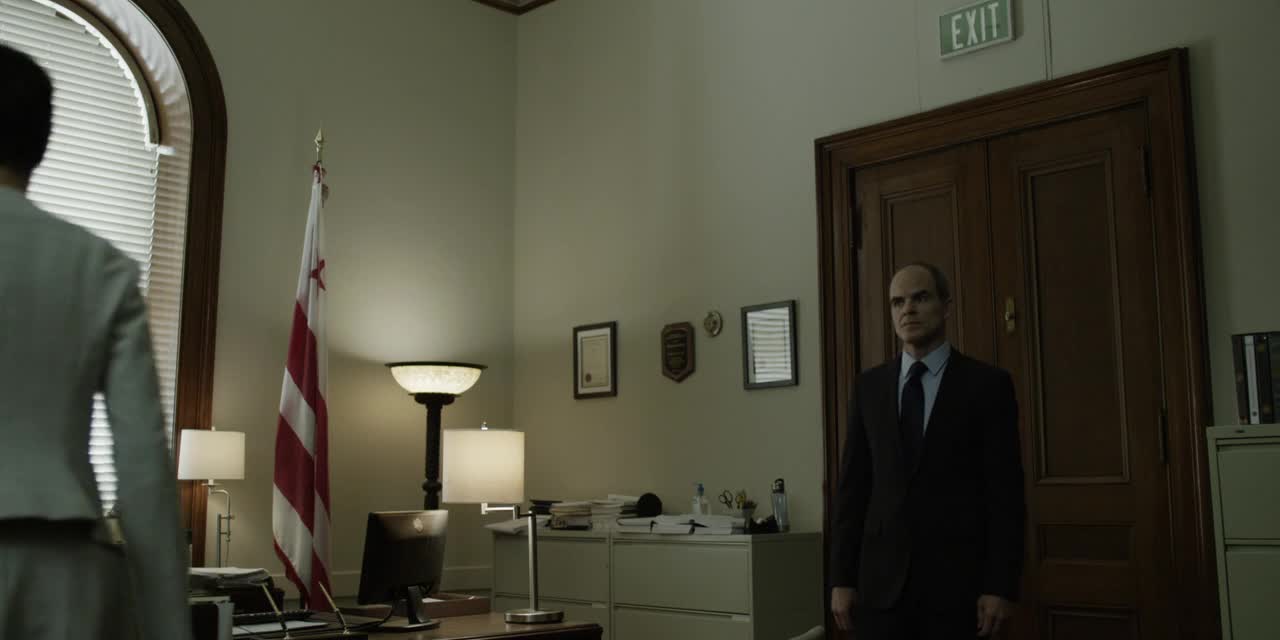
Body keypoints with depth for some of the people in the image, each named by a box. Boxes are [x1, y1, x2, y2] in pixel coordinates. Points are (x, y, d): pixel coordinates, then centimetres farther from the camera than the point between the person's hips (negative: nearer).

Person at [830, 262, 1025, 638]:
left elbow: (1004, 492, -4)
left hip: (956, 579, -2)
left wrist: (1000, 586, -9)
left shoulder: (987, 384, -1)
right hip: (880, 578, 3)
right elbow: (853, 487, 7)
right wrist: (842, 578, 2)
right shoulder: (869, 387, 8)